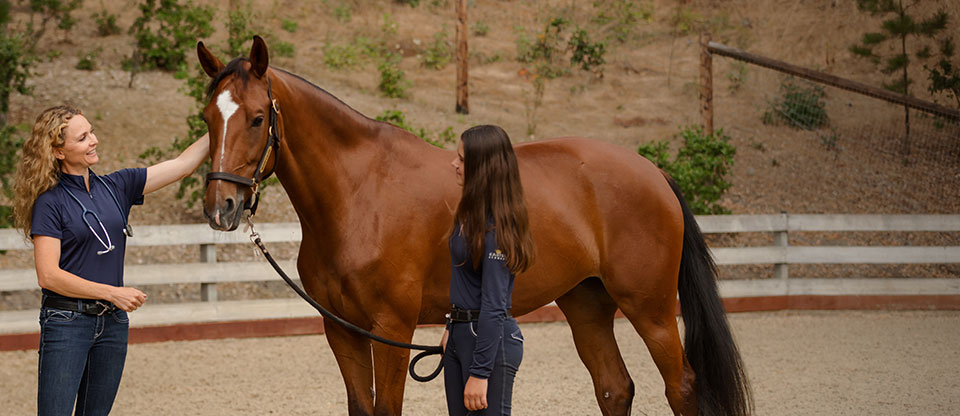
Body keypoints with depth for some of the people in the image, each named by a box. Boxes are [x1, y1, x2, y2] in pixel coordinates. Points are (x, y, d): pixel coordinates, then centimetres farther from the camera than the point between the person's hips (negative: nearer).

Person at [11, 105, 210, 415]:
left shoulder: (116, 187, 8)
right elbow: (48, 276, -14)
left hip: (113, 321, 6)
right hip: (67, 320, -6)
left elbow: (182, 165, 8)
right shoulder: (50, 202, -9)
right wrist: (113, 292, -17)